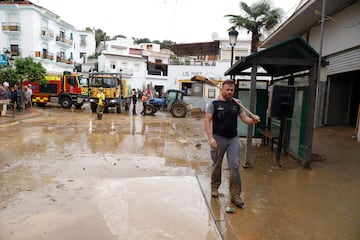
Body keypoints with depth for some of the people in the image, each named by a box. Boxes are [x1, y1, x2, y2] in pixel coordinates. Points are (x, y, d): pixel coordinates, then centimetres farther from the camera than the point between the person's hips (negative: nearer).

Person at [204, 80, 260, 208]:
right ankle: (214, 187, 36)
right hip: (218, 138, -2)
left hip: (233, 139, 2)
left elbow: (245, 118, 3)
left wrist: (253, 120, -20)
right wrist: (210, 137, -20)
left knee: (235, 166, -2)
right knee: (217, 165, 13)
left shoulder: (237, 104, 5)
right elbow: (207, 121, -10)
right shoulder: (214, 103, -6)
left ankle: (235, 194, 8)